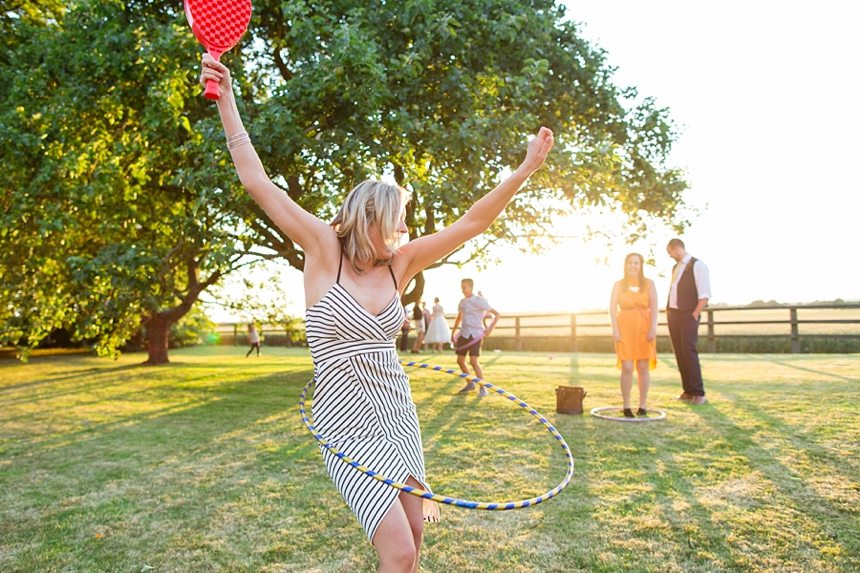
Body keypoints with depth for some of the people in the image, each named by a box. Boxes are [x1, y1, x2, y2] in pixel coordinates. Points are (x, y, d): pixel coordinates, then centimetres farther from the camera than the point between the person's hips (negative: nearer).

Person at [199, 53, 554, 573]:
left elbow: (471, 223, 2)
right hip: (347, 421, -5)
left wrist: (528, 167, -1)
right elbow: (258, 183, -11)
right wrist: (227, 100, -12)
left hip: (398, 414, 5)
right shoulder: (324, 251, -8)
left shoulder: (399, 264, 3)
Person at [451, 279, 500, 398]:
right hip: (463, 334, 7)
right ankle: (470, 384, 28)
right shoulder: (462, 302, 11)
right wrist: (453, 332, 25)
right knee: (460, 360, 8)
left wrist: (490, 329, -18)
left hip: (475, 334, -7)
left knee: (474, 361, -16)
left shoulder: (479, 301, -9)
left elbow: (497, 314, -10)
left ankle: (483, 388, -4)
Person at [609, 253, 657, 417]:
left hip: (644, 328, 1)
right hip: (625, 328, 0)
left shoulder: (649, 283, 7)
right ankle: (626, 406, 4)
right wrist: (615, 329, -8)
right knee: (627, 368, -5)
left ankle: (643, 405, 14)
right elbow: (612, 307, 2)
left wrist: (653, 328, -9)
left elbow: (654, 307, 1)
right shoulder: (618, 284, 8)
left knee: (643, 367, 3)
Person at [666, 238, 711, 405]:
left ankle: (698, 393, -2)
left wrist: (694, 316, -15)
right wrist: (668, 312, 9)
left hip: (688, 315, -7)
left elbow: (704, 295, -12)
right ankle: (688, 391, 12)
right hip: (673, 315, 7)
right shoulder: (675, 267, 17)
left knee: (689, 352, -9)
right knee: (679, 353, 6)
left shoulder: (697, 265, -6)